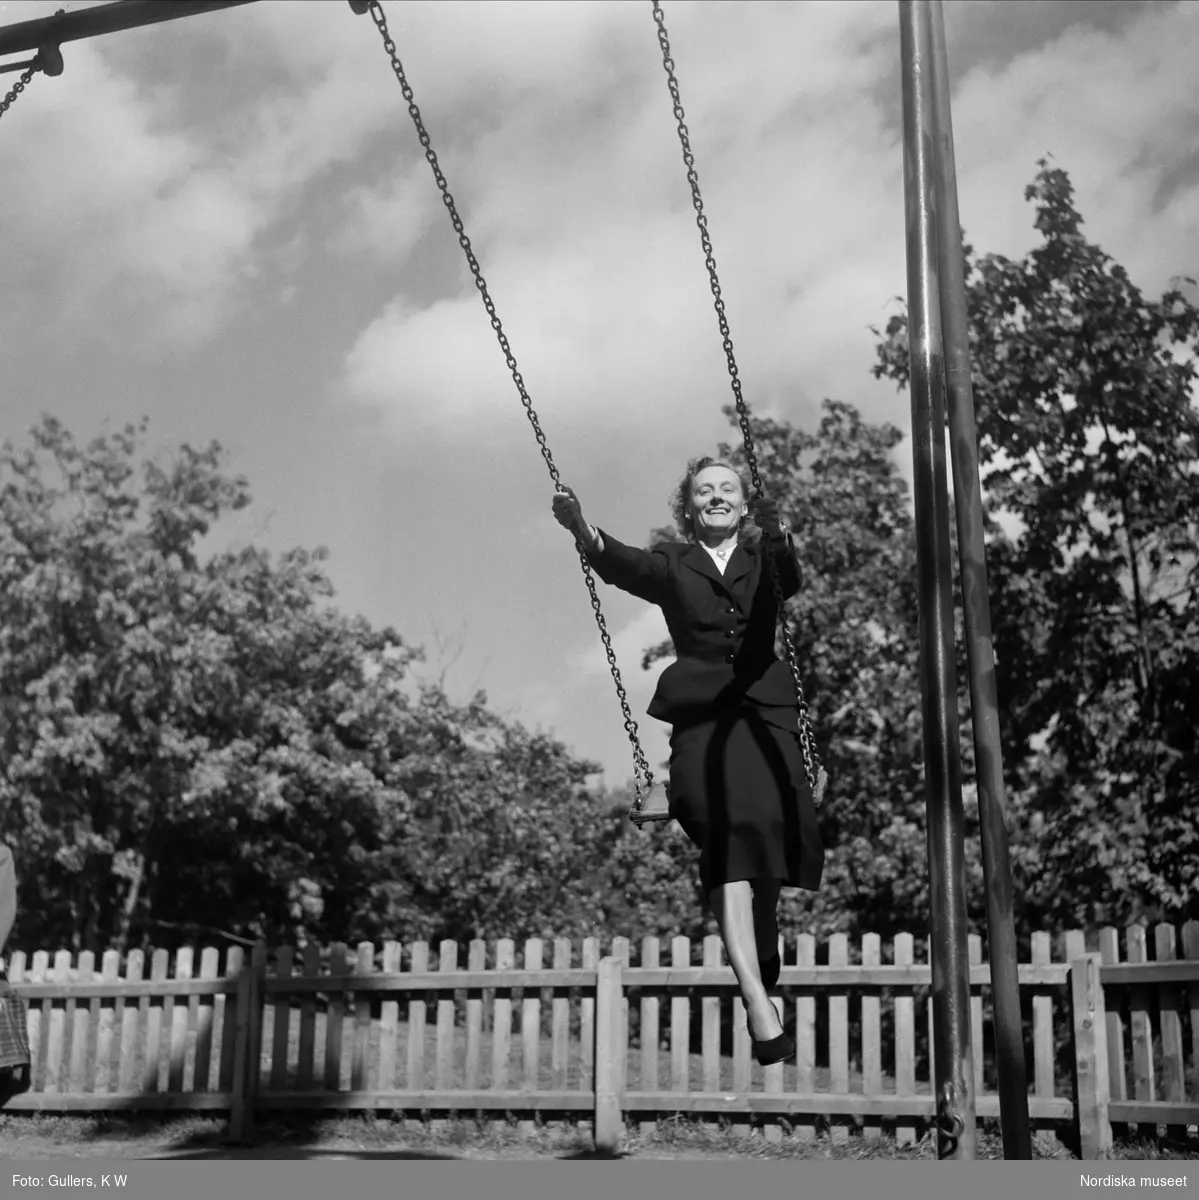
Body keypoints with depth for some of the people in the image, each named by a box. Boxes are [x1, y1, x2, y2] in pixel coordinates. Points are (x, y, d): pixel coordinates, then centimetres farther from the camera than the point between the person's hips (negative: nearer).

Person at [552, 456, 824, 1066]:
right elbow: (622, 566, -3)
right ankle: (758, 1003, -34)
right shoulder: (671, 564, 18)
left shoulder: (762, 560, 20)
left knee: (768, 821, -21)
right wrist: (584, 531, -25)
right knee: (728, 825, -24)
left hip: (764, 708, 1)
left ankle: (762, 945, 11)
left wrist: (779, 539, -28)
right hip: (699, 713, -1)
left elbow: (791, 581, -4)